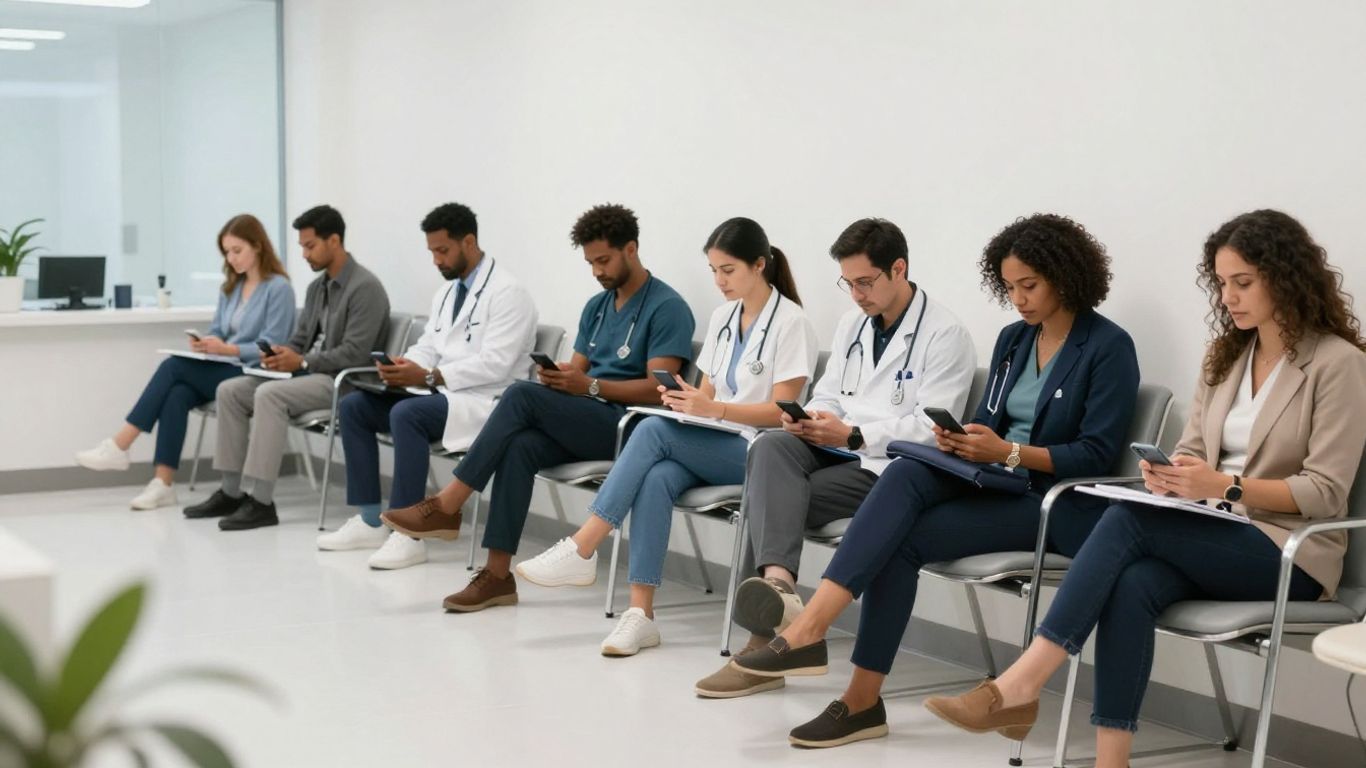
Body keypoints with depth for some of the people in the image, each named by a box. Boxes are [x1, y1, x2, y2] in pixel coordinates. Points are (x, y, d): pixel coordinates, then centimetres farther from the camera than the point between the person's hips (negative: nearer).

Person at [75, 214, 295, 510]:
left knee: (175, 366, -24)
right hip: (222, 371, 7)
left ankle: (119, 446, -22)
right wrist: (203, 343, -7)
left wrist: (226, 349, -23)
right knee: (177, 394, -25)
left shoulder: (278, 288, -7)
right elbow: (216, 332, 17)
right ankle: (163, 484, -31)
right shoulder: (231, 286, 17)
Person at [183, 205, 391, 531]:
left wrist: (301, 361, -23)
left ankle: (262, 502, -28)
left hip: (343, 381, -9)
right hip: (309, 372, 10)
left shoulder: (365, 287, -15)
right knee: (229, 390, -2)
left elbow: (354, 354, -22)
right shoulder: (316, 287, 14)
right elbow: (300, 339, 18)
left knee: (269, 394, -31)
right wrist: (280, 354, -5)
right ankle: (232, 492, -2)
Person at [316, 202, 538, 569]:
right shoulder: (447, 290, 17)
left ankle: (408, 534, -29)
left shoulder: (506, 291, -13)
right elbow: (427, 346, 17)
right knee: (353, 406, -2)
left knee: (407, 413, -34)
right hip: (440, 392, 9)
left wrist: (428, 376, -26)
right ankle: (370, 521, -2)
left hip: (483, 401, -9)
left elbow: (495, 364, -21)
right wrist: (402, 368, -6)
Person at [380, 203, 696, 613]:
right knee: (519, 446, -26)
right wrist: (558, 377, -7)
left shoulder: (667, 308, -6)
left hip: (627, 426, -7)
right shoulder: (596, 307, 19)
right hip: (582, 423, 7)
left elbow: (658, 389, -14)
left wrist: (590, 385, -22)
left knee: (523, 395, -26)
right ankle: (498, 573, -26)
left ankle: (446, 507, -23)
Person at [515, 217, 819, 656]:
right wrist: (685, 401, -8)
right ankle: (640, 613, -32)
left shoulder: (790, 322, -7)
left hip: (758, 454, -6)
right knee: (657, 478, -29)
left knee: (654, 430, -29)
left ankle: (581, 551, -28)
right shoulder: (722, 317, 15)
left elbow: (782, 411, -12)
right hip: (712, 447, 6)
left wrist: (714, 409, -24)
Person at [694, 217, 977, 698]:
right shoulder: (852, 324, 20)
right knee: (771, 447, -27)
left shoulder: (944, 335, -6)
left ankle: (765, 638, -22)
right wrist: (806, 418, -4)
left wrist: (854, 436, -22)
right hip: (837, 450, 7)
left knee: (775, 494, -24)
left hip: (891, 467, -7)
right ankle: (776, 581, -48)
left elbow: (931, 429, -15)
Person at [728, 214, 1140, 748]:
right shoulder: (1013, 339, 14)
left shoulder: (1108, 347, -8)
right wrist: (962, 439, -6)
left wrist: (1010, 453, -22)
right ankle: (809, 626, -34)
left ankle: (863, 698, -24)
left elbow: (1099, 454, -14)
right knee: (904, 476, -27)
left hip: (1059, 501, -6)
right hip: (996, 483, 6)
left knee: (903, 540, -25)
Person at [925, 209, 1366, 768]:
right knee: (1134, 585, -30)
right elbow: (1192, 450, 14)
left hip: (1290, 553, -5)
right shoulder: (1226, 354, 14)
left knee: (1129, 520, -29)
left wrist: (1226, 486, -25)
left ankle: (1018, 686, -32)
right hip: (1215, 539, 5)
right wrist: (1172, 475, -11)